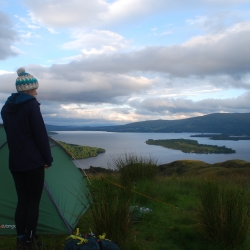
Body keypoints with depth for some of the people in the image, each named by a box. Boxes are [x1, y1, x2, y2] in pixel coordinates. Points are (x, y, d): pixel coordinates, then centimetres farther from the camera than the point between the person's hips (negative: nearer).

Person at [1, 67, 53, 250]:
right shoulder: (31, 105, -13)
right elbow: (40, 135, -13)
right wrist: (48, 159, -3)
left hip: (15, 162, 7)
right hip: (33, 161, -7)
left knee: (22, 200, 15)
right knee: (34, 202, 4)